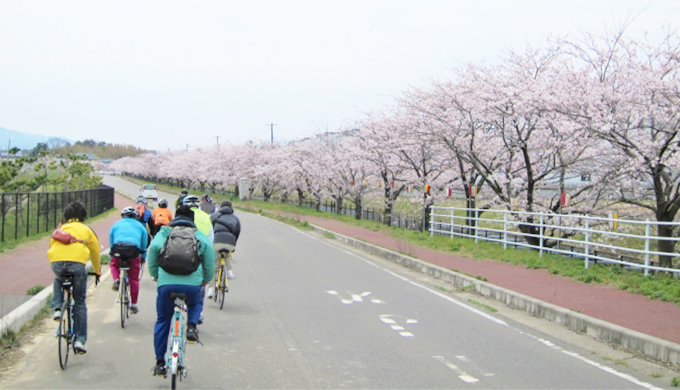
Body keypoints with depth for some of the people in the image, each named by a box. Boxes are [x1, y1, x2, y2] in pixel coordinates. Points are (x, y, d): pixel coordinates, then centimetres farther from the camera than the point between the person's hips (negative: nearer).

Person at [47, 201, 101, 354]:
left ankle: (57, 308, 19)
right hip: (77, 263, -2)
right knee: (80, 303, 12)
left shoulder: (60, 229, 29)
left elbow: (51, 247, 34)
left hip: (57, 262, 2)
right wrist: (97, 271, 49)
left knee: (58, 280, 40)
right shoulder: (86, 230, 25)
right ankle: (80, 340, 10)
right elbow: (95, 251, 32)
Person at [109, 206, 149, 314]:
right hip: (134, 249, 0)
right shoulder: (140, 226, 25)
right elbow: (144, 244, 27)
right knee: (134, 279, 12)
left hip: (118, 249, 0)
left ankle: (116, 280, 4)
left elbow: (111, 242, 27)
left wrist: (111, 256, 38)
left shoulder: (115, 225, 26)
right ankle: (134, 304, 17)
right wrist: (143, 257, 40)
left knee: (114, 265, 34)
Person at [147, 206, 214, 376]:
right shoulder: (199, 235, 14)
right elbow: (209, 252, 5)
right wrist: (206, 279, 17)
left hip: (166, 284, 0)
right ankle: (191, 326, 6)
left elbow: (153, 249, 2)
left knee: (162, 322, 18)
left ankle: (160, 363, 20)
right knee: (196, 303, 35)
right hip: (192, 285, 0)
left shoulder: (164, 232, 14)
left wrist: (154, 273, 16)